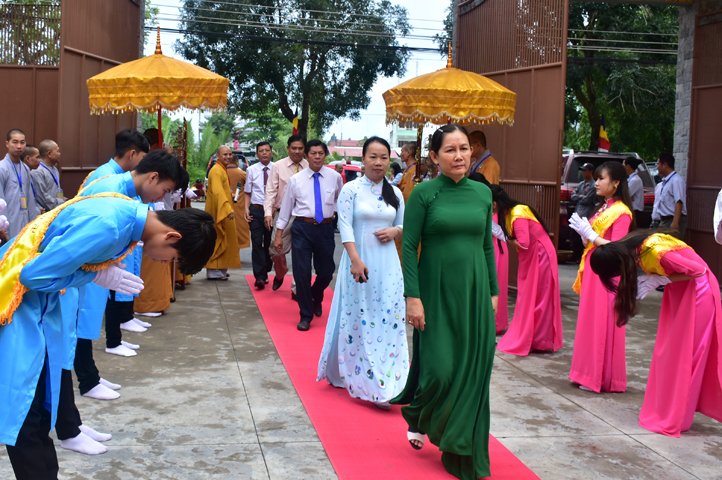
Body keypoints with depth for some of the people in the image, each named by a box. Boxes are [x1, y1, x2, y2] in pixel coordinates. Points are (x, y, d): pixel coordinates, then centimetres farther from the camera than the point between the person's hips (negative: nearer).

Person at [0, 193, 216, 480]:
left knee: (42, 405, 14)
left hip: (40, 298, 9)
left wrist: (105, 269, -5)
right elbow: (34, 274, -26)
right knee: (24, 413, -5)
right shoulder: (105, 227, -31)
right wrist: (97, 276, -17)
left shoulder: (131, 214, -2)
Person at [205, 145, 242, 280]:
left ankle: (220, 270, 23)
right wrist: (228, 209, -36)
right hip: (218, 212, -10)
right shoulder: (216, 171, -17)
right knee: (217, 240, -7)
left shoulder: (222, 170, 17)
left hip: (223, 212, 10)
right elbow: (218, 192, -29)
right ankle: (214, 272, -2)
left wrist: (231, 196, 14)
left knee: (221, 241, 15)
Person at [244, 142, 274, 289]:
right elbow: (247, 192, 11)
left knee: (269, 243, 10)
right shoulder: (252, 170, 4)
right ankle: (260, 277, -9)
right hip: (256, 210, 0)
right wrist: (246, 208, -2)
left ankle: (265, 273, 25)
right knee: (257, 243, -8)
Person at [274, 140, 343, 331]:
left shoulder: (335, 177, 2)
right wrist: (279, 234, 5)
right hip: (302, 228, -1)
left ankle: (316, 299, 42)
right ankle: (306, 315, 14)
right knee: (302, 272, -2)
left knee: (326, 272, 8)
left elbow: (341, 199, 21)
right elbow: (286, 207, 6)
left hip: (325, 229, 1)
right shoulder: (295, 180, 1)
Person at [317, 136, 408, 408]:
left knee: (389, 319, 1)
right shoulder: (351, 189, -3)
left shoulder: (395, 193, 9)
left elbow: (403, 225, 18)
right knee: (358, 320, 2)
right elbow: (345, 227, -9)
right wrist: (356, 260, -19)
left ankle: (386, 384, 8)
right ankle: (353, 375, 14)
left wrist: (395, 231, -6)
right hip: (360, 261, -3)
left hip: (387, 265, 4)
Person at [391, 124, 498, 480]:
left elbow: (488, 246, 13)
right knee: (439, 368, -5)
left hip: (474, 293, 4)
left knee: (471, 371, 7)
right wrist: (412, 297, -14)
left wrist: (493, 292, 10)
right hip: (437, 293, -4)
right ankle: (416, 419, 30)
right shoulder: (424, 193, -6)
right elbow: (409, 247, -8)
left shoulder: (482, 192, 7)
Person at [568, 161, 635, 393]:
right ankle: (589, 373, 20)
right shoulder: (602, 208, 14)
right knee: (590, 322, 12)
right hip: (593, 271, 9)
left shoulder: (621, 213, -12)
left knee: (603, 324, -3)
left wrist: (589, 233, -18)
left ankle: (603, 378, 6)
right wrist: (583, 231, 0)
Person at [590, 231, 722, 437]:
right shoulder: (628, 246, -13)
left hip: (696, 288, -8)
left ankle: (676, 419, 7)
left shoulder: (657, 253, -37)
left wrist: (660, 280, -23)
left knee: (683, 351, -3)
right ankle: (666, 410, 22)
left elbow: (698, 270, -25)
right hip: (678, 290, 8)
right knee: (668, 349, 12)